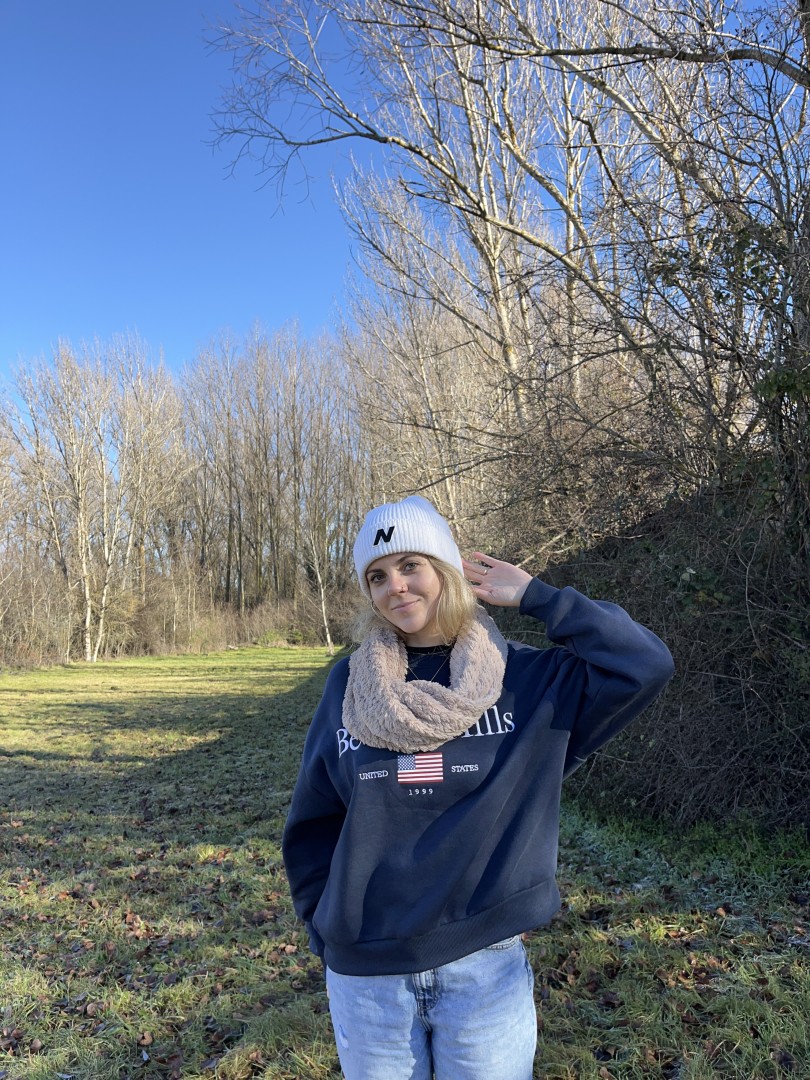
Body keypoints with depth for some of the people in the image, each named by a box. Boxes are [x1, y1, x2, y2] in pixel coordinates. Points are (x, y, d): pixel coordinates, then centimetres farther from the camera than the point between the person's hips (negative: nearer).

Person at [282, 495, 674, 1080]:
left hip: (487, 968, -1)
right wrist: (327, 934, 4)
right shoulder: (351, 685, -3)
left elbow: (645, 665, -19)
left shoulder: (528, 678, -7)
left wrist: (533, 594, -14)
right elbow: (314, 822, 6)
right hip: (365, 976, 2)